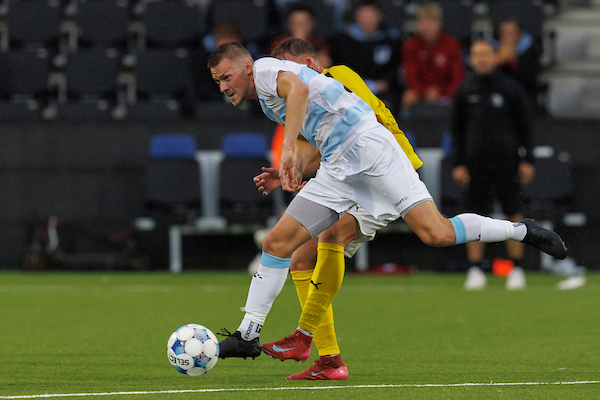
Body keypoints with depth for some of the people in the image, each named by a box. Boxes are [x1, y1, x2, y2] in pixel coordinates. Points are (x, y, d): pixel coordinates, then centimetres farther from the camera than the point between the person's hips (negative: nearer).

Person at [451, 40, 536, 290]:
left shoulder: (510, 88, 3)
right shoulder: (465, 91, 8)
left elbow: (525, 126, 6)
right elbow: (457, 129, 11)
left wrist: (527, 161, 0)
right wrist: (458, 164, 4)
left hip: (506, 160, -1)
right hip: (476, 162, 1)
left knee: (513, 213, -1)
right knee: (476, 215, -2)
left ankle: (516, 270, 5)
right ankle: (475, 270, 2)